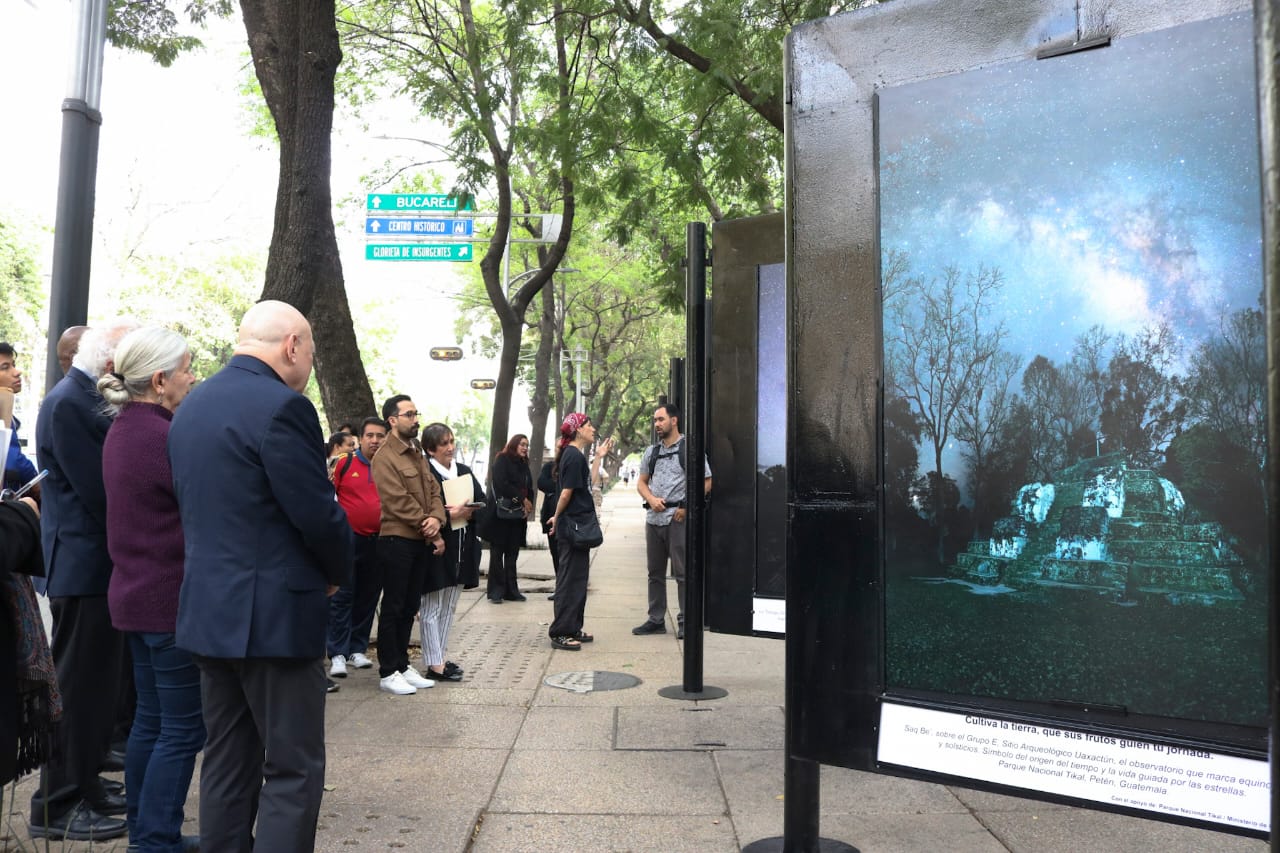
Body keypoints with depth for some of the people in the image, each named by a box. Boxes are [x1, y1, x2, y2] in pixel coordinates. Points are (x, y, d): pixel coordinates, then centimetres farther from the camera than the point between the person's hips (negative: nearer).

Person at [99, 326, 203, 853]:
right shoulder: (164, 436, -20)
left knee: (151, 719, 18)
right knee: (183, 728, 1)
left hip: (134, 593, 10)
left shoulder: (121, 430, 9)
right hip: (173, 599, -10)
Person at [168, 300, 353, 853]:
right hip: (274, 615, -9)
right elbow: (319, 514, -18)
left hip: (207, 610, 9)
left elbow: (195, 504, 15)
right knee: (294, 768, 1)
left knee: (228, 761, 17)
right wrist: (337, 571, 0)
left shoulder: (191, 405, 11)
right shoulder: (282, 406, -18)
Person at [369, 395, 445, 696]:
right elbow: (400, 503, -18)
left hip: (420, 541, 8)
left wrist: (437, 518, -12)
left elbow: (433, 488, 9)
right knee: (393, 608, 0)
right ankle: (388, 673, 9)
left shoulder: (417, 453, 15)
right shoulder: (385, 458, -13)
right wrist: (433, 534, -15)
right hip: (397, 540, -8)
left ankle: (402, 665, 24)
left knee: (410, 607, 14)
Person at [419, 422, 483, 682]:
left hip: (463, 548, 7)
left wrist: (467, 511, -12)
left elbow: (484, 503, 6)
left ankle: (440, 658, 23)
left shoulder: (464, 471, 11)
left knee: (448, 608, 14)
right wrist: (450, 515, -19)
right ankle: (434, 665, 4)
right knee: (431, 608, 0)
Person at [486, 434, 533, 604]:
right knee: (498, 552, -1)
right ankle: (496, 591, 2)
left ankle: (511, 590, 9)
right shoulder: (502, 460, -2)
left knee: (512, 553, 6)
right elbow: (501, 484, -13)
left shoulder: (524, 465, 17)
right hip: (502, 513, -6)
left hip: (519, 514, 6)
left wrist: (528, 505, -4)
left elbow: (529, 488, 15)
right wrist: (522, 499, -11)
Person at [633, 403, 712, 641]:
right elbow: (641, 482, 17)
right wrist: (651, 499, -3)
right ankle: (656, 619, 20)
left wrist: (687, 507, -11)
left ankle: (685, 622, 4)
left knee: (682, 572, -3)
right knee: (655, 572, 12)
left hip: (678, 517, -6)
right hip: (654, 518, 6)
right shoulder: (651, 451, 14)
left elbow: (706, 482, -4)